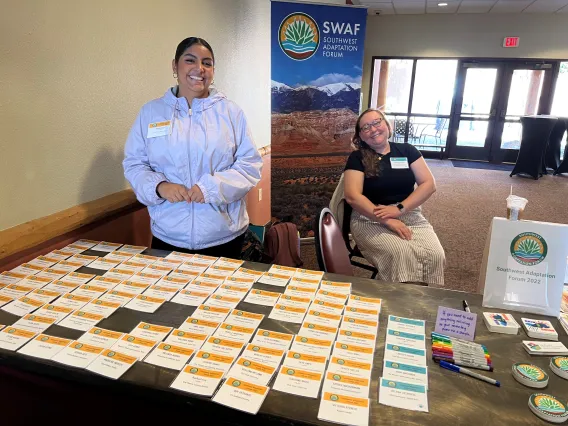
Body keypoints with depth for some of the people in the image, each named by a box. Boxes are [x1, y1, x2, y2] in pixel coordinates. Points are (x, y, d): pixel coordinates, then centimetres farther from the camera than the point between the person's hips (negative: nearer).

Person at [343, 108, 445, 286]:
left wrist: (399, 209, -13)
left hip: (410, 215, 3)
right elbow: (353, 196, -10)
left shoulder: (407, 151, 10)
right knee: (400, 253, -30)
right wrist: (387, 221, -19)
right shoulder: (357, 158, 2)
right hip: (370, 219, -3)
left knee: (435, 255, -23)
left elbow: (429, 184, 2)